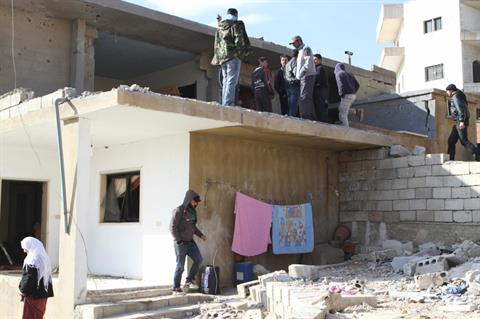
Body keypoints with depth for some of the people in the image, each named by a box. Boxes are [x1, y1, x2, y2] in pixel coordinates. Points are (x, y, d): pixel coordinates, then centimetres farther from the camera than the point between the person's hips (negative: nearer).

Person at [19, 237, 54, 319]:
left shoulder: (32, 260, -19)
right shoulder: (44, 258, 8)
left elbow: (28, 277, -20)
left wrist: (23, 290, -5)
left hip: (33, 294, -8)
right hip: (43, 293, 8)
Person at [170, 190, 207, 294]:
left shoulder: (192, 211, 9)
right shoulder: (179, 211, -15)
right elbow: (172, 227, -16)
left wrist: (201, 235, 9)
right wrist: (179, 241, -17)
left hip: (190, 241, 7)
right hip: (181, 243, -7)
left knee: (198, 259, -4)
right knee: (180, 266, 0)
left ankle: (189, 281, 9)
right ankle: (176, 288, 13)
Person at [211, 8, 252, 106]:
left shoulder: (220, 26, 17)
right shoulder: (236, 24, -3)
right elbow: (239, 40, -14)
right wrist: (244, 52, 0)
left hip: (221, 57, 7)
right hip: (233, 56, -7)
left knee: (225, 81, 11)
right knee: (232, 81, -11)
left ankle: (224, 104, 6)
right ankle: (228, 104, -19)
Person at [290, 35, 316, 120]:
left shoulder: (306, 48, -5)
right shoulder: (300, 51, 24)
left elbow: (308, 64, -17)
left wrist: (299, 75, -16)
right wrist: (297, 75, 7)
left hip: (307, 76, -10)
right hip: (303, 78, 10)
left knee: (304, 98, -15)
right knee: (308, 99, 8)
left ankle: (305, 118, -20)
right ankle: (312, 118, 10)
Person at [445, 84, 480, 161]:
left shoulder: (455, 97, -7)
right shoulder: (459, 97, 24)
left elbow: (460, 108, -20)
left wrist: (462, 121, -29)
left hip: (460, 122, -10)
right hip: (458, 123, 10)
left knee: (464, 141, -13)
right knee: (451, 140, 7)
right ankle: (451, 159, 4)